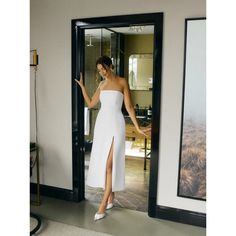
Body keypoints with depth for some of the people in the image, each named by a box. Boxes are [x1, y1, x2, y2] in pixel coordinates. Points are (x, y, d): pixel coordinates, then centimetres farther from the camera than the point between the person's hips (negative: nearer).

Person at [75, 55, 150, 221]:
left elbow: (129, 107, -5)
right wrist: (82, 86, 16)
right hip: (102, 123, 6)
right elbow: (90, 104, 17)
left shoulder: (122, 82, -3)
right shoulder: (102, 84, 13)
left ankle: (103, 204, -2)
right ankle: (111, 197, 23)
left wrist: (137, 127, -8)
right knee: (101, 162, 8)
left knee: (109, 164, -8)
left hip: (115, 124, -6)